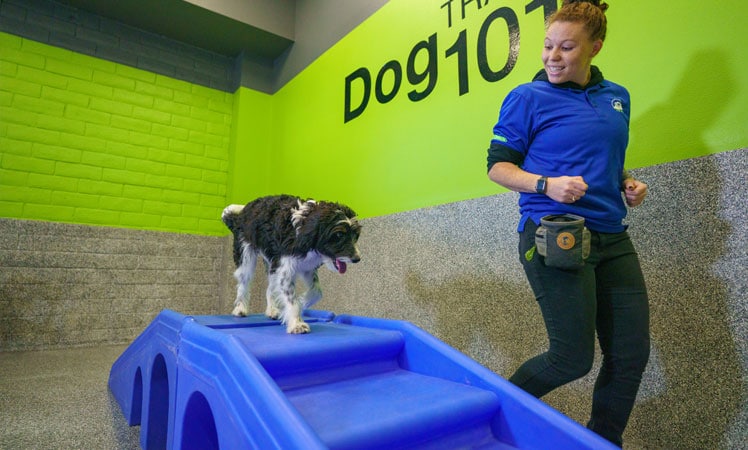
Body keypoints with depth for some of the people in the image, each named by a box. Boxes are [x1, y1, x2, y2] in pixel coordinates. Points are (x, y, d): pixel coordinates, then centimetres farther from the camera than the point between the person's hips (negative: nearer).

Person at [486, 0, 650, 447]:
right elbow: (498, 165, -4)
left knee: (632, 353, 9)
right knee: (574, 358, -4)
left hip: (611, 238, 7)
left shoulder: (617, 97, 16)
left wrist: (628, 184, 7)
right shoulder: (528, 97, -1)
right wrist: (546, 184, -20)